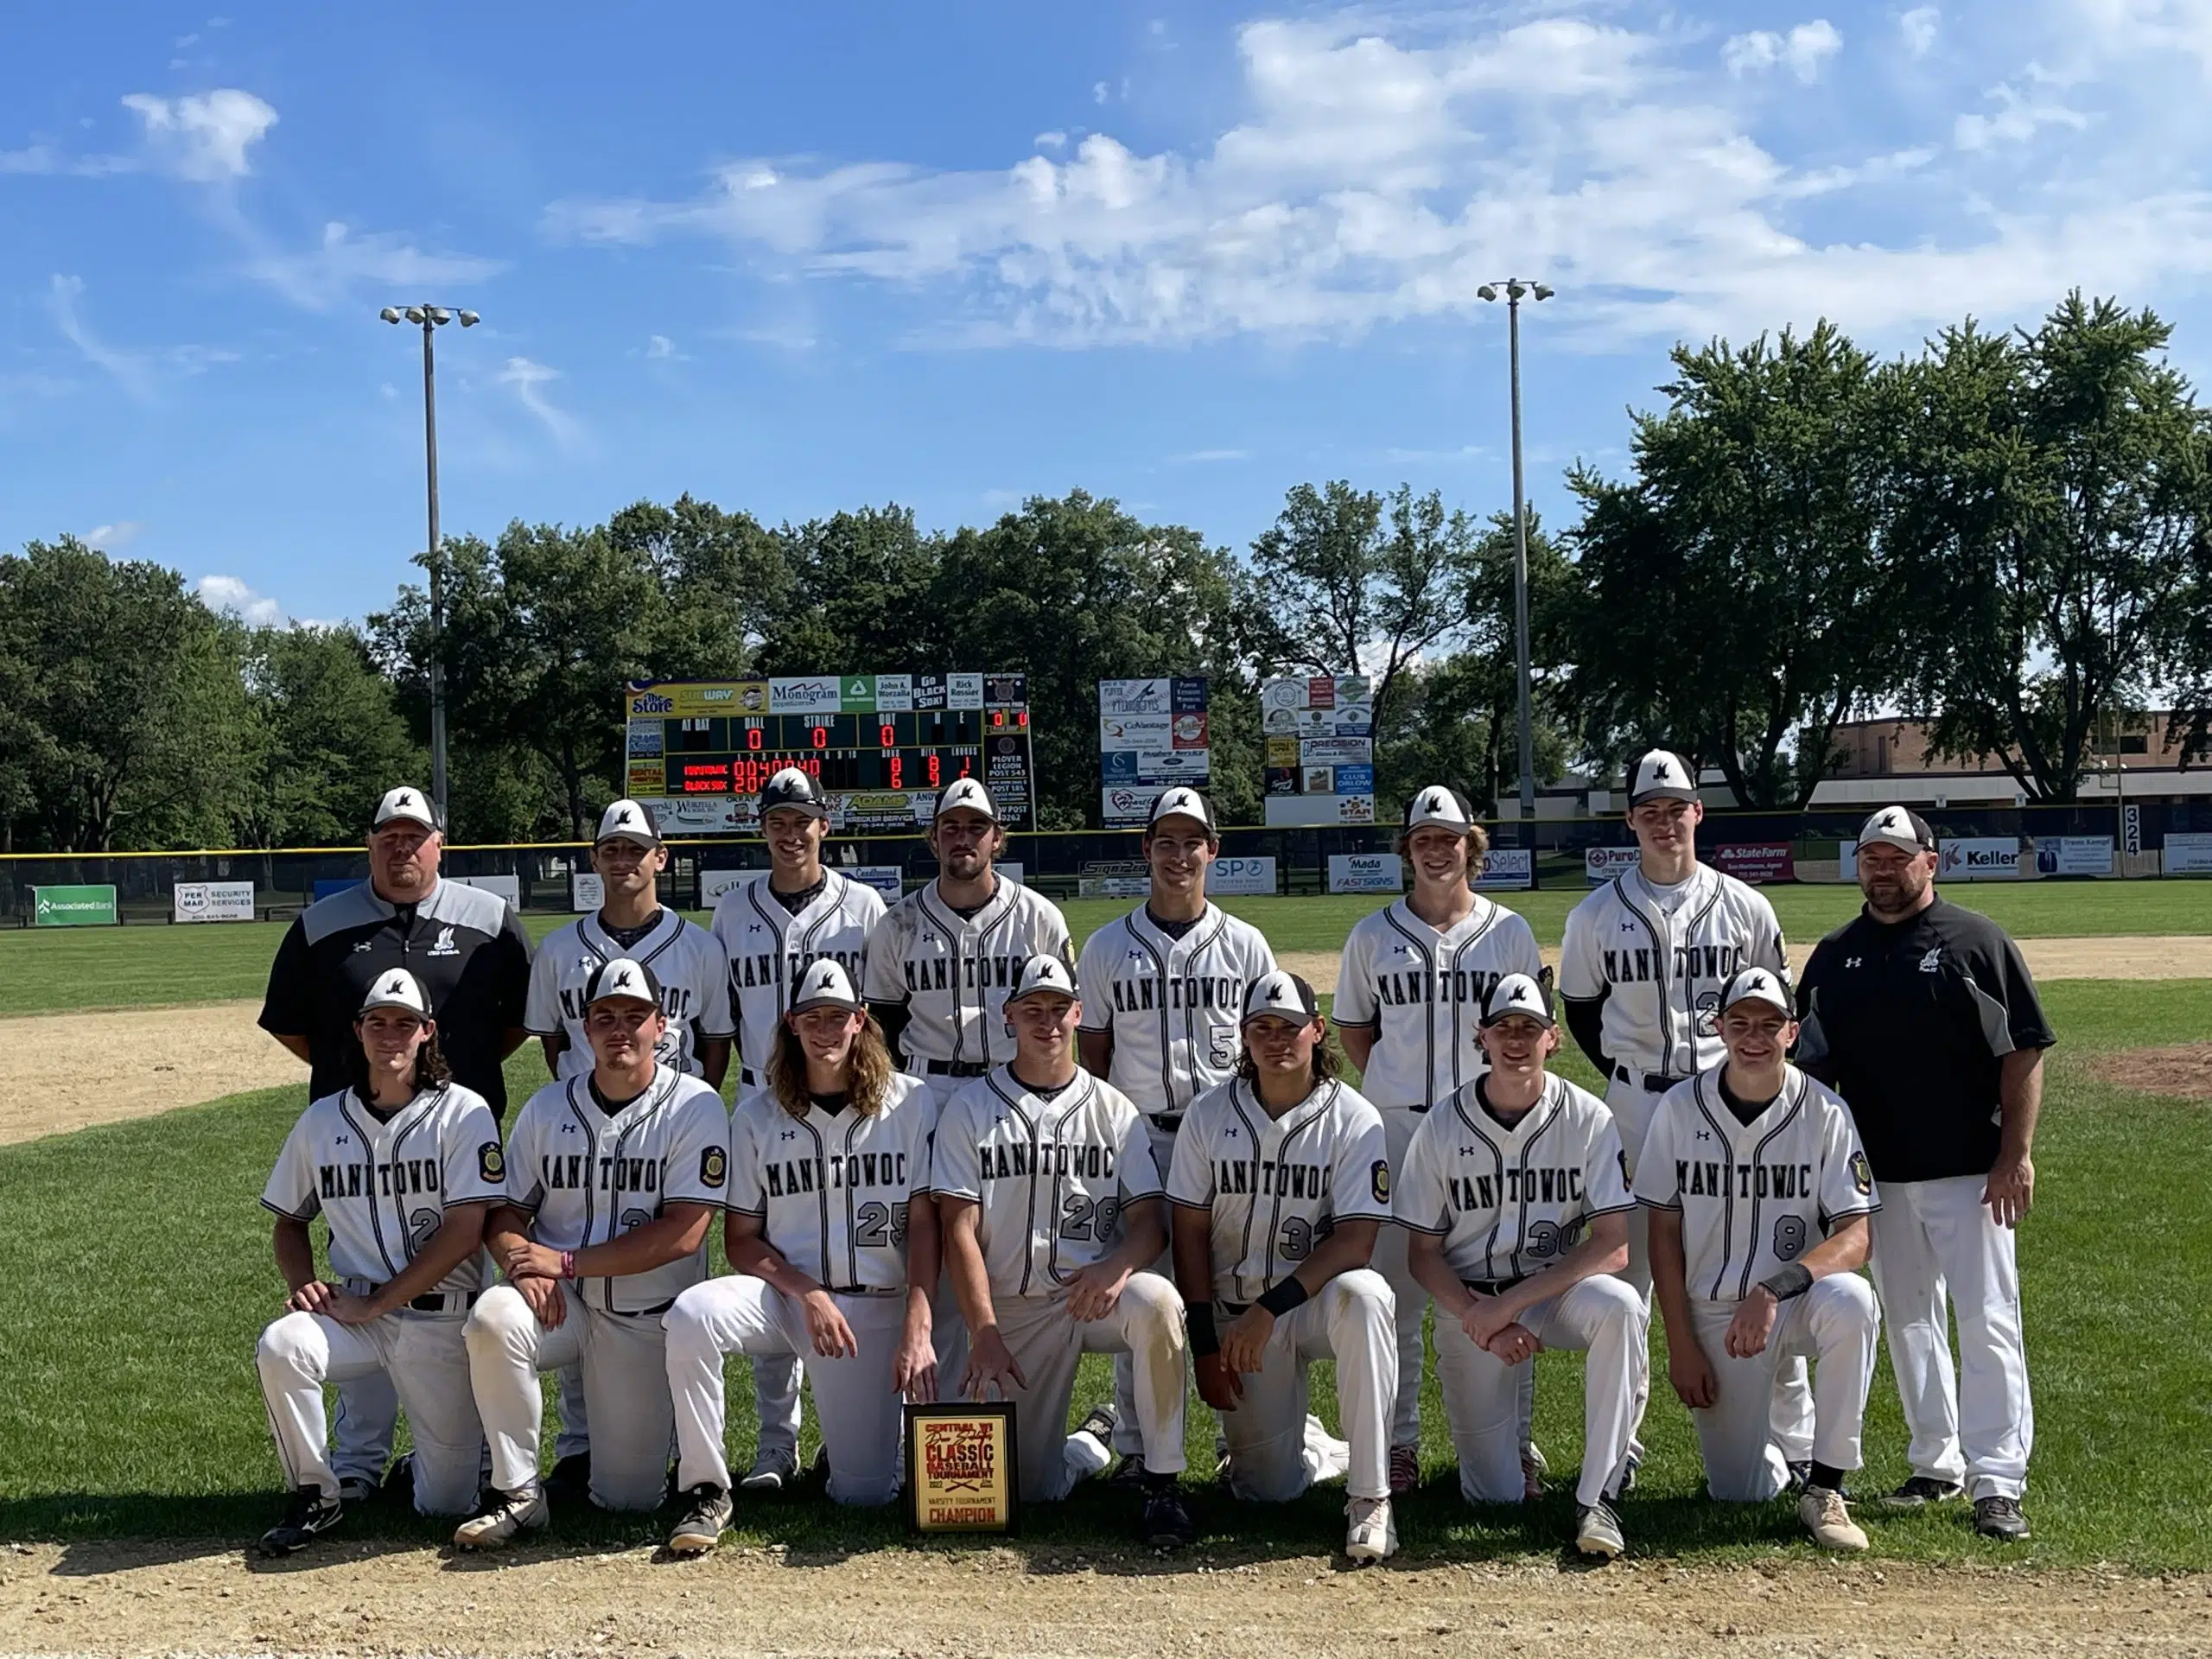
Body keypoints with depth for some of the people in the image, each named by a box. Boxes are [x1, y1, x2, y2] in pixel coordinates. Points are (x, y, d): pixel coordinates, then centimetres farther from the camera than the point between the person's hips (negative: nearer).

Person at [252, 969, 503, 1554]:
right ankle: (314, 1497, -8)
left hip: (441, 1322, -3)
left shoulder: (462, 1112, -6)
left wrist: (374, 1304, -15)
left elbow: (465, 1230, -13)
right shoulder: (321, 1120, 7)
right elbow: (289, 1221, 18)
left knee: (446, 1504, -6)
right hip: (354, 1314, 3)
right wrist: (302, 1284, -4)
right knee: (280, 1346, -31)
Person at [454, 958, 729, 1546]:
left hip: (648, 1319, -2)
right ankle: (517, 1493, -16)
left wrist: (565, 1261, -17)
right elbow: (505, 1211, 8)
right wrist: (521, 1263, -16)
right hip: (561, 1302, 3)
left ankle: (656, 1419, 31)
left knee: (627, 1499, -5)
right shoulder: (547, 1107, 6)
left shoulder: (695, 1107, -8)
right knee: (493, 1318, -32)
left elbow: (682, 1234, -15)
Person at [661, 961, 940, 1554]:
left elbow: (923, 1225, -3)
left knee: (865, 1492, -7)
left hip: (875, 1306, -1)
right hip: (782, 1294, 1)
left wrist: (917, 1332, -14)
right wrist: (808, 1293, -14)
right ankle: (706, 1491, -17)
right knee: (692, 1315, -33)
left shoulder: (910, 1103, 1)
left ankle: (850, 1443, 31)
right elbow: (741, 1240, 3)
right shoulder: (757, 1115, 5)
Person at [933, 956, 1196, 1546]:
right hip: (1013, 1309, 0)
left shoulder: (1113, 1109, 9)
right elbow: (959, 1229, -3)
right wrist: (983, 1334, -15)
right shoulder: (970, 1110, 5)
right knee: (1028, 1487, -7)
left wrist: (1118, 1265, -23)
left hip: (1096, 1295, 0)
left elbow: (1151, 1220, 1)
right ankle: (1094, 1442, 30)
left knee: (1155, 1300, -36)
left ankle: (1162, 1486, -21)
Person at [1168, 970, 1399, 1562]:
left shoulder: (1353, 1119, -8)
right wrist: (1205, 1346, -6)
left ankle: (1370, 1496, -27)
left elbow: (1355, 1242, -17)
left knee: (1363, 1296, -39)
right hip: (1236, 1312, 2)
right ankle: (1317, 1447, 31)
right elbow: (1190, 1231, 0)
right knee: (1268, 1487, -7)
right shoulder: (1209, 1114, 0)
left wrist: (1270, 1309, -26)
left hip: (1316, 1300, -2)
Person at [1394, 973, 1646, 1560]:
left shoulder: (1588, 1119, -8)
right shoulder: (1443, 1125, -5)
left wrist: (1511, 1303, -22)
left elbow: (1613, 1246, -14)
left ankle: (1595, 1498, -25)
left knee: (1620, 1307, -36)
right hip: (1468, 1301, 0)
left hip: (1557, 1288, 0)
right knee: (1496, 1496, -7)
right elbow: (1423, 1252, -1)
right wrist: (1481, 1322, -17)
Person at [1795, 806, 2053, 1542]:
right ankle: (1937, 1467, 23)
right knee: (1908, 1322, 11)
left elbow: (2022, 1052, -6)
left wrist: (2016, 1155, -12)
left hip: (1971, 1174, -4)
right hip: (1878, 1176, 5)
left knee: (1988, 1320, -5)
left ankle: (1997, 1482, -1)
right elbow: (1811, 1063, 14)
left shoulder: (1976, 942, -3)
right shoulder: (1833, 956, 9)